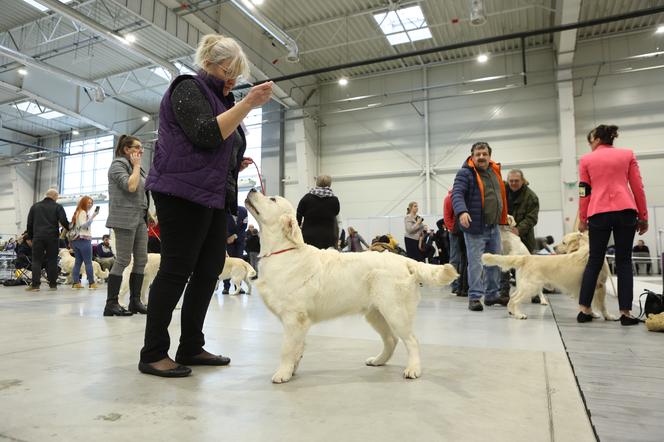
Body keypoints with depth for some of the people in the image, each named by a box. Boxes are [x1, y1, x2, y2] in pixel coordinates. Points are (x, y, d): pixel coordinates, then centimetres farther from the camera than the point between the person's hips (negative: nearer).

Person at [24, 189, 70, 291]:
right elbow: (64, 221, -8)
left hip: (38, 237, 2)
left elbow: (29, 223, 15)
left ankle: (35, 284, -5)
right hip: (52, 237, -2)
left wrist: (29, 237, 19)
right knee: (52, 260, 2)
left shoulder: (35, 206, 14)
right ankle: (53, 284, 3)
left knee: (36, 260, 3)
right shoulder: (58, 207, 2)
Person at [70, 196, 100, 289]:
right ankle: (91, 283, -9)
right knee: (88, 262, -8)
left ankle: (76, 282, -1)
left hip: (76, 239, 9)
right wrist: (92, 217, -25)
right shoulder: (83, 212, -6)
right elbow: (83, 225, -18)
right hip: (83, 239, -9)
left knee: (78, 262, 5)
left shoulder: (77, 212, 22)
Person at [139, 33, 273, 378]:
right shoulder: (188, 88, -1)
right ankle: (153, 354, 2)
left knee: (210, 268, 4)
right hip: (183, 193, -9)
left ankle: (191, 347, 13)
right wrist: (247, 104, -19)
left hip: (211, 197, 9)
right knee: (176, 269, -8)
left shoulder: (218, 99, 25)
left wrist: (235, 165, 12)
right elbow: (205, 135, -18)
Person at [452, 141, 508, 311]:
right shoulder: (465, 173, -10)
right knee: (476, 263, -6)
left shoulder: (495, 171, 13)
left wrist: (504, 215, 24)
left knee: (495, 263, 14)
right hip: (475, 227, -8)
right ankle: (474, 297, 3)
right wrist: (462, 211, -39)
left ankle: (492, 294, 26)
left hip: (494, 227, 8)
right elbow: (457, 194, -22)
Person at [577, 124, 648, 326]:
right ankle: (625, 312, 1)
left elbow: (584, 192, 7)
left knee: (594, 261, 7)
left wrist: (582, 219, 13)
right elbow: (638, 187, 8)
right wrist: (643, 216, 13)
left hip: (598, 213, 0)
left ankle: (584, 309, 7)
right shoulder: (628, 154, 13)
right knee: (624, 261, 5)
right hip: (625, 211, 0)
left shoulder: (586, 160, 10)